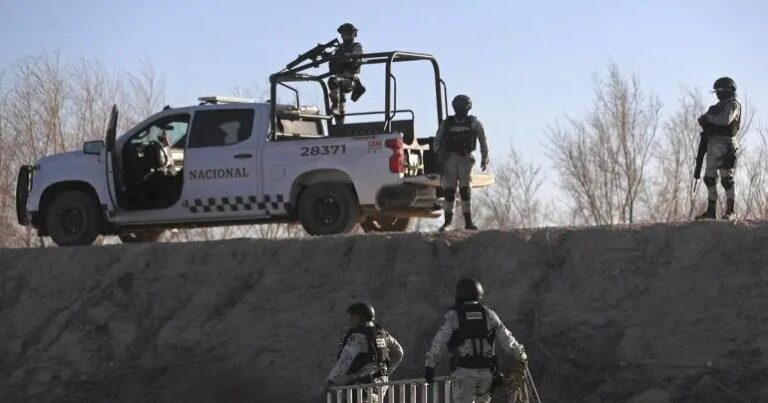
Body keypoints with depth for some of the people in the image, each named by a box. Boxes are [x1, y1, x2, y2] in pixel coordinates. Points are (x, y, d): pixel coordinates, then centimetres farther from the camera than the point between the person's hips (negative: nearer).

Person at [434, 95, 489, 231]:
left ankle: (468, 221, -8)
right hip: (450, 158, 2)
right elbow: (437, 141, 11)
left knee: (465, 189, -10)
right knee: (448, 190, -1)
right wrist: (439, 154, -6)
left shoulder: (473, 123, 5)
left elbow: (483, 141, 8)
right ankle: (448, 221, 7)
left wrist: (485, 159, 4)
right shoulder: (447, 124, 9)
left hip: (466, 159, -2)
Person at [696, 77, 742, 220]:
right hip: (712, 143, 9)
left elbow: (725, 120, -20)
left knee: (726, 178, -9)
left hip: (725, 145, -9)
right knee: (709, 178, 5)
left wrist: (709, 117, -9)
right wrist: (705, 121, -2)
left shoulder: (733, 105, -3)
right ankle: (711, 210, 7)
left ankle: (730, 211, -7)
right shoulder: (719, 106, 22)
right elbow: (704, 120, 21)